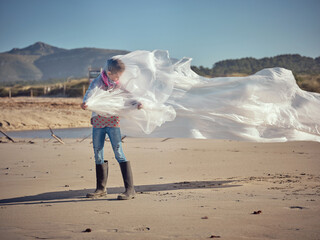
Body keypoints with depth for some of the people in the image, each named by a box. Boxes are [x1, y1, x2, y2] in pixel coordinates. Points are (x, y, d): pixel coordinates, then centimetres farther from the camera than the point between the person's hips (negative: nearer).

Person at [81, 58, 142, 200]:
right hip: (98, 122, 1)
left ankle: (130, 189, -10)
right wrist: (85, 102, -43)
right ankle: (101, 189, 22)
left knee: (119, 153, -11)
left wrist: (136, 104, -25)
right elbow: (90, 92, -21)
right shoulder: (98, 82, -5)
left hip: (113, 121, -1)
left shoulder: (119, 84, 1)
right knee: (98, 155, 9)